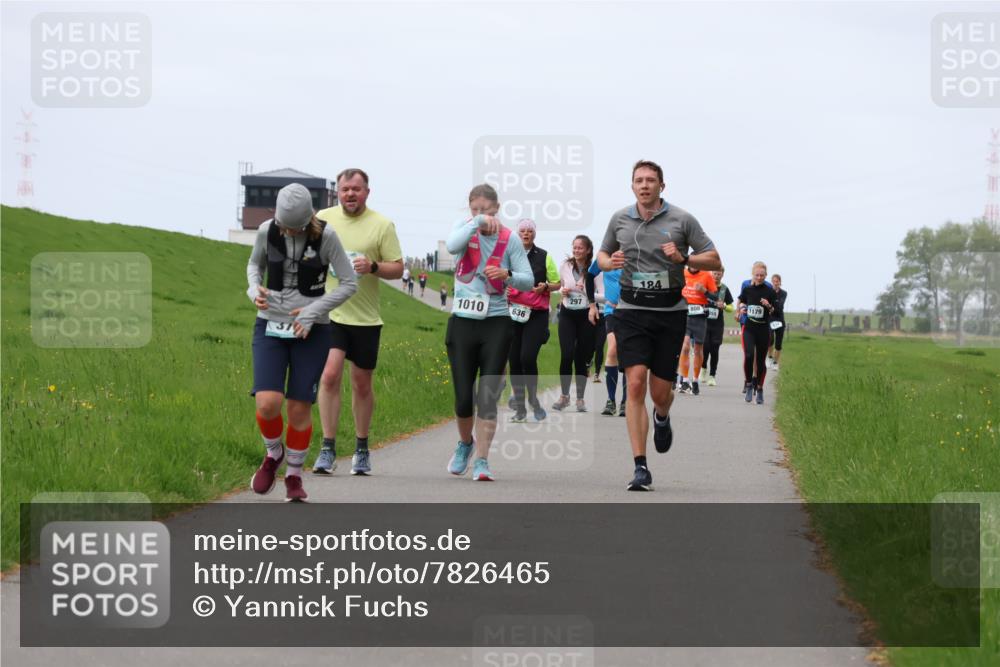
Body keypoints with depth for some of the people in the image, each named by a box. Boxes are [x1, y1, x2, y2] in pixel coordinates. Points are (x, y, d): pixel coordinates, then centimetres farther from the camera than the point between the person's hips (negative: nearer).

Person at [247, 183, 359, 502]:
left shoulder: (325, 236, -12)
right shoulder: (267, 231, -5)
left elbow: (349, 283, -5)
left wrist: (313, 310, -14)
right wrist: (255, 289, -6)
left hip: (310, 331, -1)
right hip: (270, 326, 1)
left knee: (300, 408, 0)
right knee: (267, 403, -14)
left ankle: (294, 475, 20)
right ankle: (274, 453, 17)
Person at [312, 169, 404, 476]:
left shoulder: (382, 225, -3)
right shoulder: (323, 218, 4)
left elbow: (398, 268, -2)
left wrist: (373, 267, -20)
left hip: (365, 318, 0)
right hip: (330, 313, 0)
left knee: (362, 384, 10)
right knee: (329, 375, -16)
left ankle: (362, 449, 26)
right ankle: (328, 450, -12)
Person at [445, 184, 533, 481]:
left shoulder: (510, 239, 0)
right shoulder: (464, 229, 1)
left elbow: (529, 280, -3)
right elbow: (452, 246, -22)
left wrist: (507, 274, -22)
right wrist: (477, 222, -30)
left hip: (496, 324, -1)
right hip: (462, 322, 1)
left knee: (488, 397, -7)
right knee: (463, 398, 2)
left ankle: (481, 460, 1)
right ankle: (465, 443, 31)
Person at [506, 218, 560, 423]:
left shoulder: (544, 257, 4)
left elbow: (557, 284, 9)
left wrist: (545, 287, -11)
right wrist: (503, 290, -3)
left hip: (537, 314, -2)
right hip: (513, 313, 3)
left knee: (527, 358, -16)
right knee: (514, 360, 2)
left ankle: (533, 399, 6)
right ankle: (520, 408, 11)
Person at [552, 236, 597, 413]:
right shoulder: (565, 266, 4)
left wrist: (587, 292, -23)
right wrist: (562, 291, -2)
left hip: (586, 315, -2)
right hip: (567, 314, 2)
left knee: (582, 358, 4)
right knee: (566, 355, -10)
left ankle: (580, 398, 15)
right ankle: (564, 395, 4)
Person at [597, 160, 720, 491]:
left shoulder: (682, 220, 0)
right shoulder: (620, 219, 7)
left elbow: (714, 260, 3)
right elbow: (602, 255, 22)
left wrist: (683, 258, -15)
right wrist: (610, 262, -2)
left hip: (670, 311, -1)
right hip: (632, 310, 1)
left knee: (661, 392, 2)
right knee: (636, 383, -14)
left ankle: (662, 418, 42)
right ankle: (641, 468, -13)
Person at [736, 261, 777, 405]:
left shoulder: (769, 291, -2)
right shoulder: (747, 289, 2)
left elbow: (774, 311, 4)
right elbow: (740, 301, 20)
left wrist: (768, 306, -17)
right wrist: (741, 308, -1)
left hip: (763, 329, 0)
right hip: (749, 328, 0)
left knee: (760, 360, 6)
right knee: (748, 355, -19)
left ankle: (759, 389, 20)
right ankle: (748, 384, -3)